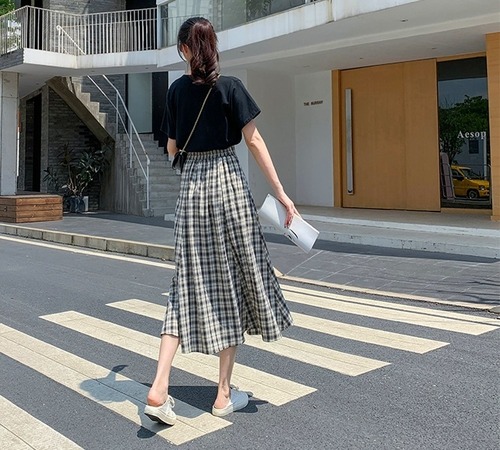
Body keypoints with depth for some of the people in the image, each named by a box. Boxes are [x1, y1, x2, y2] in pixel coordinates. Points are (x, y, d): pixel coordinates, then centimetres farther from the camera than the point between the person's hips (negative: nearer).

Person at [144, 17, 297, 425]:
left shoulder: (177, 90, 7)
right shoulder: (230, 87, -4)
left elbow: (173, 148, 15)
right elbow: (254, 141, -8)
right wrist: (281, 192, -7)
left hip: (192, 184, 4)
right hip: (228, 181, -3)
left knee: (190, 284, 5)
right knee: (233, 281, 5)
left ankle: (159, 388, -4)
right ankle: (225, 394, 12)